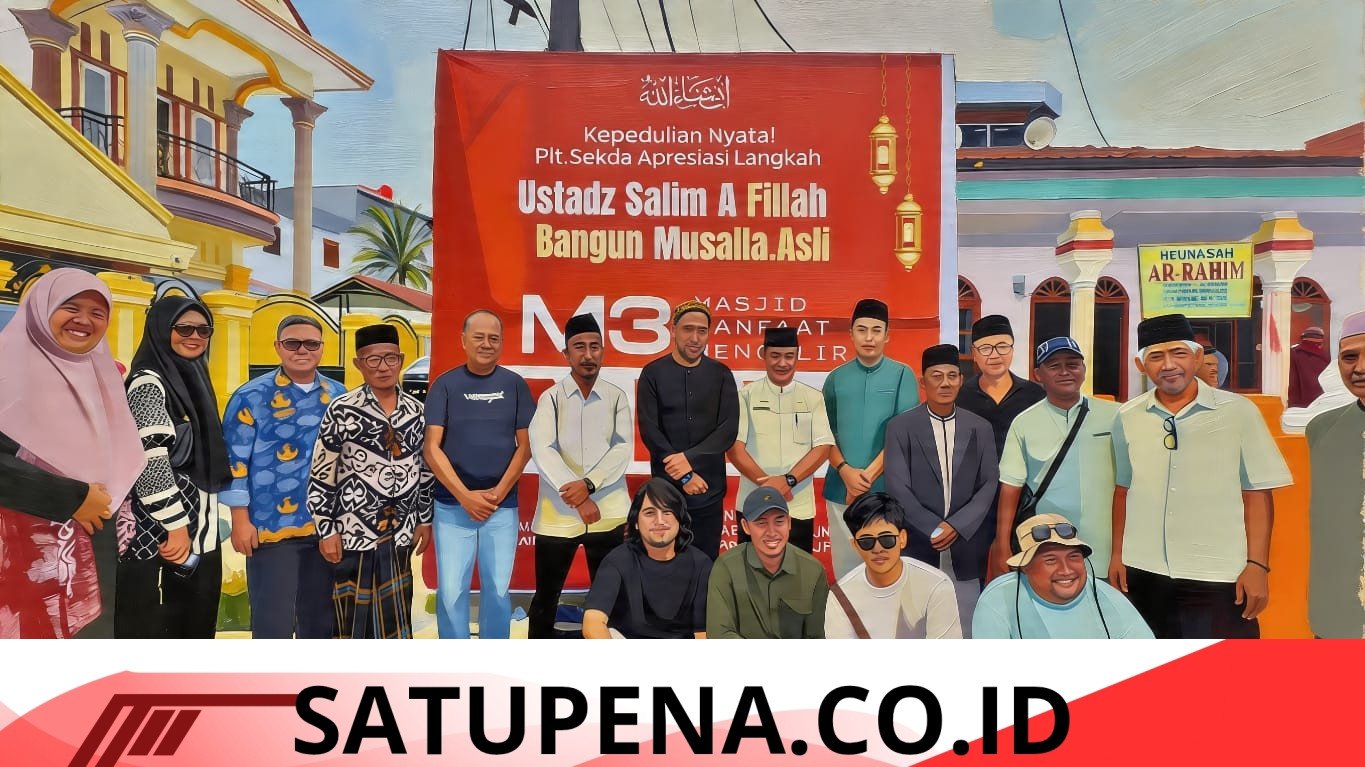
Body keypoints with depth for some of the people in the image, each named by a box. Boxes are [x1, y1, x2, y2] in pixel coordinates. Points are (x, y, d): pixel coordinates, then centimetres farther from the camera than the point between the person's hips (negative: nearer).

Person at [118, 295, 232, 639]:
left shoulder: (194, 378, 15)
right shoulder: (148, 382, -11)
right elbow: (150, 462, -21)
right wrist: (176, 526, -21)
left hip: (200, 534, 9)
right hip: (159, 536, -9)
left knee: (194, 631, 14)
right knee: (155, 632, -1)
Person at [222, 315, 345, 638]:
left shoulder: (338, 395, 7)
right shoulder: (252, 396, -5)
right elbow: (234, 461, -6)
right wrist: (240, 520, -10)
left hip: (327, 527, 4)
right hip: (270, 528, -4)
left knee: (321, 619, 15)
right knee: (273, 623, 1)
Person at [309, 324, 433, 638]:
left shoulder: (416, 410, 4)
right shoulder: (342, 411, -10)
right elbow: (320, 475, -7)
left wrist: (424, 519, 13)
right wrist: (326, 530, -9)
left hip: (400, 530, 4)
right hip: (354, 529, -4)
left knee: (394, 613, 14)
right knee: (353, 614, 6)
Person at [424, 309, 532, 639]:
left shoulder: (515, 385, 4)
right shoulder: (445, 385, 1)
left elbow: (525, 446, 4)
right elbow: (432, 448, -3)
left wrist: (498, 493, -6)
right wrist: (465, 496, -11)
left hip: (502, 506, 1)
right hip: (452, 505, -1)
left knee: (498, 589, 5)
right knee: (451, 591, 1)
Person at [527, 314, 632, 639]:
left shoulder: (617, 396, 7)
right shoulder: (551, 397, 3)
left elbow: (623, 448, -4)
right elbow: (543, 451, -9)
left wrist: (588, 484, -18)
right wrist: (577, 497, -19)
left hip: (608, 512, 1)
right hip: (557, 513, -1)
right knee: (546, 597, 10)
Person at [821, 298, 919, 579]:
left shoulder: (903, 375, 2)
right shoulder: (836, 378, 8)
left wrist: (870, 473, -12)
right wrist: (846, 472, -10)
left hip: (888, 488, -2)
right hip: (841, 487, 2)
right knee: (846, 566, 7)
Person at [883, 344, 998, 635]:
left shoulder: (980, 428, 8)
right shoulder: (900, 427, 0)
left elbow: (990, 484, 3)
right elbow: (898, 487, -5)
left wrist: (957, 526, -9)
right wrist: (933, 529, -12)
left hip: (966, 546, 2)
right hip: (918, 544, -2)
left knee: (966, 627, 5)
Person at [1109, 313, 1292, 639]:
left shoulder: (1239, 412, -6)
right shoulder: (1128, 417, 3)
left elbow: (1257, 493, -4)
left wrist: (1257, 564, -8)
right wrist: (1117, 554, 10)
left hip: (1219, 576, -3)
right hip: (1143, 573, 3)